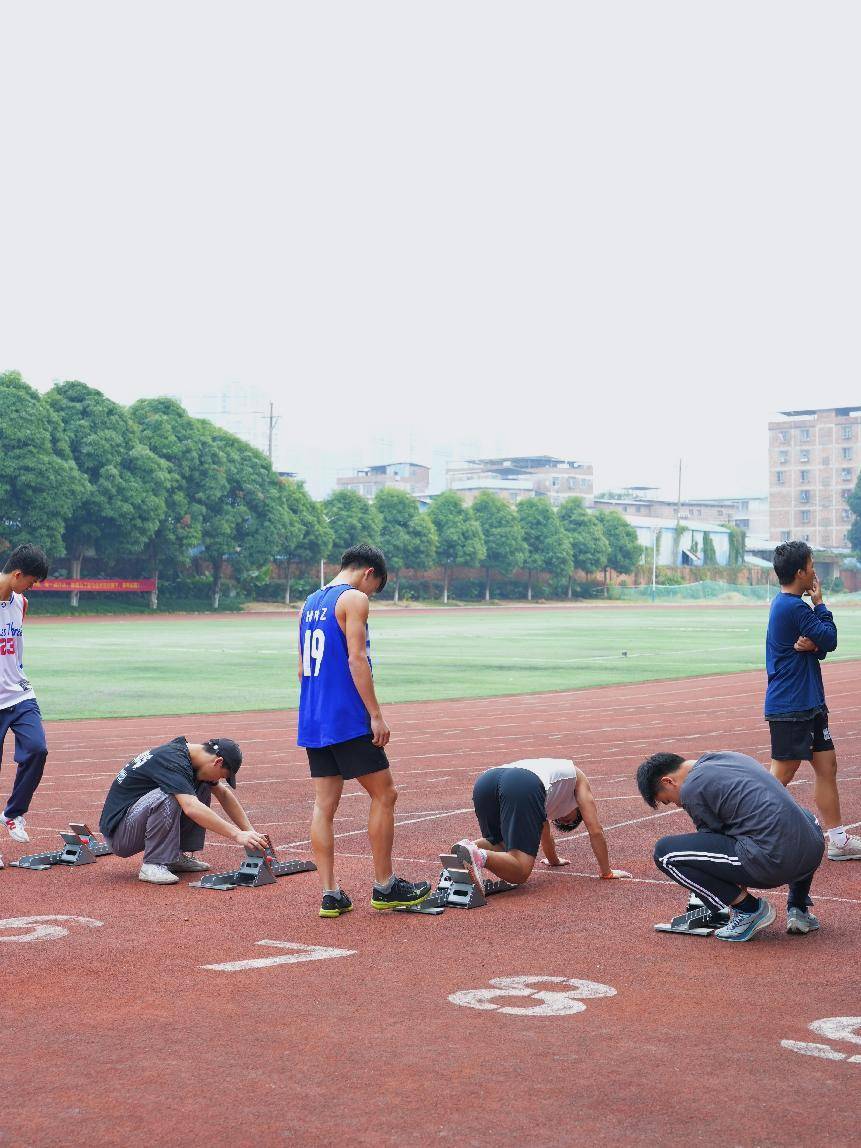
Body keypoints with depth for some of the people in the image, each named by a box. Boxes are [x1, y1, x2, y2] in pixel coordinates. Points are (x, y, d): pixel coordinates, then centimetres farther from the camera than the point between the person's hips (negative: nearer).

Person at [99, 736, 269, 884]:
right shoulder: (172, 760, -24)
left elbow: (224, 794, 14)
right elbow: (191, 808, -37)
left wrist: (251, 832, 6)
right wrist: (238, 835, -38)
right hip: (118, 835, -9)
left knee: (202, 787, 6)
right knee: (166, 797, -33)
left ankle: (178, 856, 5)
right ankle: (154, 865, -19)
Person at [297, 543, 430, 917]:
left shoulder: (310, 603, 17)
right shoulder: (354, 599, -7)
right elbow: (357, 659, -15)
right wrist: (376, 715, -14)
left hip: (313, 721, 8)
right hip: (347, 720, -8)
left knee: (324, 804, 6)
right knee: (384, 794, 2)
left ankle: (330, 895, 4)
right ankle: (384, 886, 6)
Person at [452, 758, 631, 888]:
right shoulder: (578, 779, 35)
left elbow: (544, 831, 60)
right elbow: (595, 831, 28)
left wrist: (554, 860, 74)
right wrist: (606, 872, 36)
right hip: (524, 787, -7)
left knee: (499, 846, 31)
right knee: (519, 872, -7)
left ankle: (467, 847, 0)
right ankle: (479, 857, -36)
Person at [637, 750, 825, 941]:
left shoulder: (691, 789, -1)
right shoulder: (729, 756, 25)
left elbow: (713, 837, 7)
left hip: (770, 863, -8)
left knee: (665, 853, -1)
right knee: (808, 819, 46)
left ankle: (748, 909, 4)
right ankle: (799, 907, 27)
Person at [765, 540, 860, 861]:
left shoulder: (783, 605, 14)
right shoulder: (795, 607, -18)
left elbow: (822, 647, 13)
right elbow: (830, 639, -12)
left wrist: (811, 645, -12)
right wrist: (819, 602, 0)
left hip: (809, 702, 10)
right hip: (791, 706, -10)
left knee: (826, 763, 11)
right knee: (782, 774, -6)